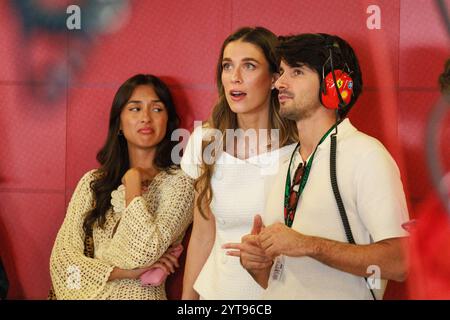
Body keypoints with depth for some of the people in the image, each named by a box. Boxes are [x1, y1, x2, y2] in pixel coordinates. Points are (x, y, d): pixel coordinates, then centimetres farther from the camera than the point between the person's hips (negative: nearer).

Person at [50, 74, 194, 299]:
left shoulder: (178, 182, -4)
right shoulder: (92, 182, 6)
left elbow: (145, 252, -16)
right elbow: (62, 256, -1)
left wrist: (132, 180, -7)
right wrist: (124, 272, -13)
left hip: (142, 294, -2)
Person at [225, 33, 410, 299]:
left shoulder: (365, 155, -13)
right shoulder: (286, 168, 9)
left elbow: (400, 262, -21)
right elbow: (278, 279, 13)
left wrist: (308, 245, -21)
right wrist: (256, 264, -7)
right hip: (279, 298, 6)